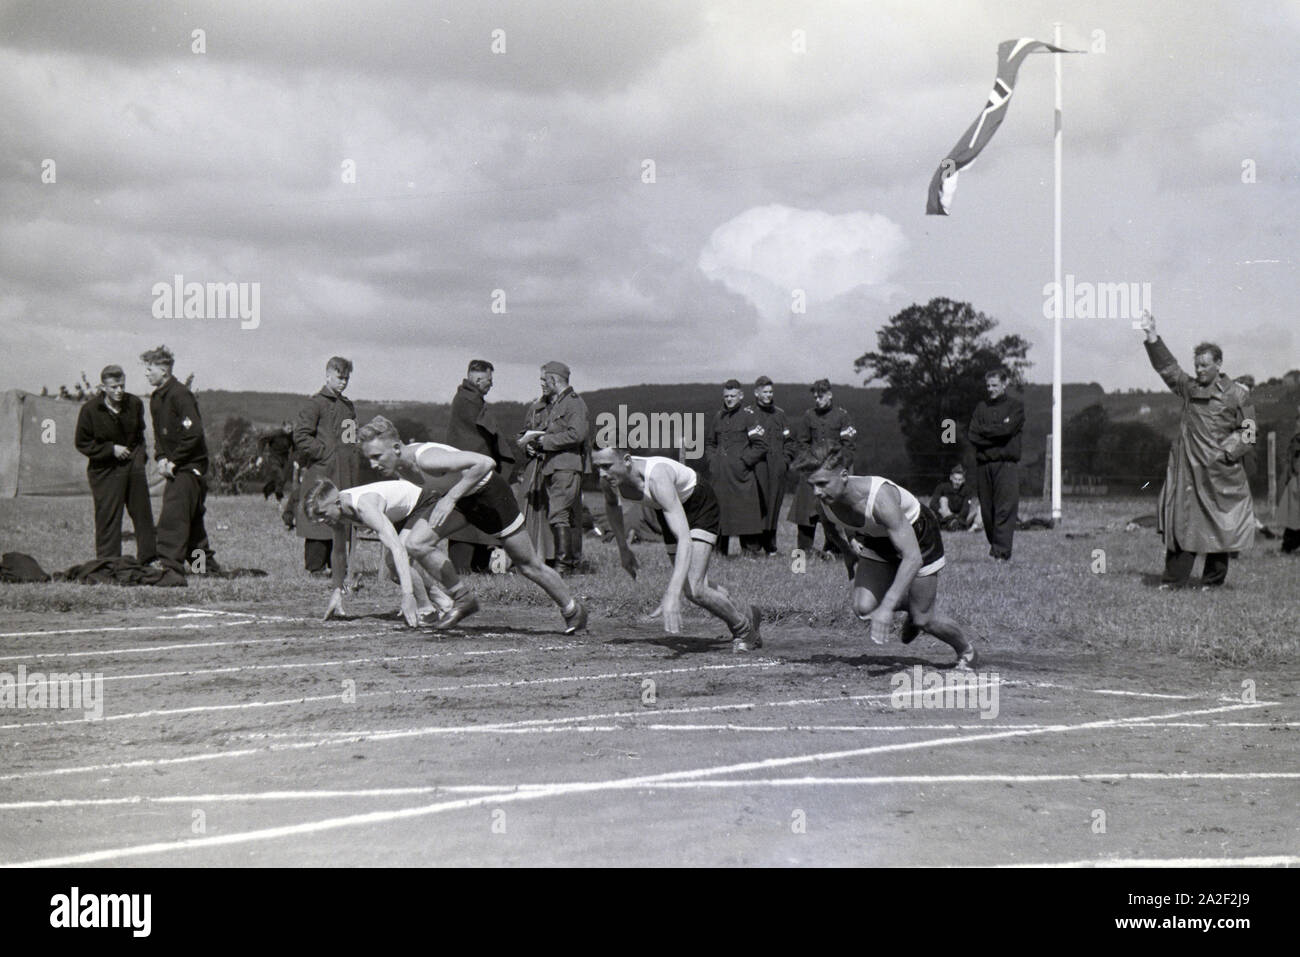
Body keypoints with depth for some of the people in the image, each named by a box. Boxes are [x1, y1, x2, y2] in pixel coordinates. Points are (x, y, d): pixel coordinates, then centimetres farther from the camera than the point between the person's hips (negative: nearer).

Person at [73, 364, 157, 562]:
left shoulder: (135, 404, 1)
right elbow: (82, 443, -5)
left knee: (142, 513, 8)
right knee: (108, 518, -4)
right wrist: (111, 449, -13)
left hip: (134, 465, 4)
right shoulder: (90, 410, -10)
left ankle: (148, 558, 18)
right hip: (105, 470, -4)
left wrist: (140, 454, 4)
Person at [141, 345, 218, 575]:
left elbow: (194, 433, -22)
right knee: (192, 518, 13)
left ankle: (170, 563, -18)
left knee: (173, 515, -15)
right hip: (175, 467, 9)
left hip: (189, 466, -9)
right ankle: (207, 563, 21)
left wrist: (173, 461, -18)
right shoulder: (156, 398, 14)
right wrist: (161, 458, 3)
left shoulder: (180, 395, -15)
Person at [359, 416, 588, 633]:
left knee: (529, 566, 4)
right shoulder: (395, 466, -12)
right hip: (459, 498, 7)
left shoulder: (427, 459, -37)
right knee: (415, 544, -12)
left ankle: (573, 610, 27)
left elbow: (486, 463, -43)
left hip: (488, 493, -7)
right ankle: (464, 600, 4)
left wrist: (450, 498, -44)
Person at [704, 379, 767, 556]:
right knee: (718, 510, 5)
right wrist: (712, 460, 11)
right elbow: (709, 442, 27)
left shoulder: (748, 415, -1)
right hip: (719, 475, 5)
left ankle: (752, 549, -3)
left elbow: (760, 445, -4)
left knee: (746, 511, -7)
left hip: (741, 474, -5)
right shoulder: (718, 416, 15)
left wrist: (744, 461, -10)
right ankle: (719, 550, 12)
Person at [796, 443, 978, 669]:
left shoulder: (880, 498, -43)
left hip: (918, 537, -5)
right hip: (877, 542, 5)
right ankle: (908, 606, 20)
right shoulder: (824, 499, -25)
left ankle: (967, 652, 30)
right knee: (863, 609, -13)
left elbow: (913, 558, -46)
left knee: (923, 620, -1)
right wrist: (848, 553, 8)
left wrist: (887, 608, -51)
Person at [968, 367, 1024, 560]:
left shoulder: (1016, 406, 9)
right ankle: (994, 546, 14)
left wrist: (983, 431, 0)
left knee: (1005, 509, -12)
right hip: (983, 463, 4)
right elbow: (971, 434, 6)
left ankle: (1002, 552, -18)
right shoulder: (981, 408, 18)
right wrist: (995, 433, -5)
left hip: (1006, 463, -4)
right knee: (987, 509, 3)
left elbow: (1007, 429, -8)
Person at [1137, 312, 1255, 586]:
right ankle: (1173, 580, 3)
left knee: (1219, 525, 1)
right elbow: (1166, 366, 9)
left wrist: (1226, 453, -9)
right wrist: (1152, 336, 0)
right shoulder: (1189, 388, 11)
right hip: (1187, 468, 3)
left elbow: (1248, 432, 2)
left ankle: (1213, 581, 11)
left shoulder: (1237, 395, 0)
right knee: (1181, 520, 0)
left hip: (1220, 472, -3)